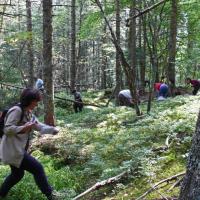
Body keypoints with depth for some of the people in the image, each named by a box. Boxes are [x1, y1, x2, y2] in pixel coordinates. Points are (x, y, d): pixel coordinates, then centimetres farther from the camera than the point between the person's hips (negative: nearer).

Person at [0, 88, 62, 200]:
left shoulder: (29, 114, 14)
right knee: (37, 168, -8)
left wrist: (53, 129, -3)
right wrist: (24, 128, -29)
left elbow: (40, 126, 12)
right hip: (13, 150, -11)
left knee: (18, 174, 25)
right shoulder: (16, 110, -17)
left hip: (19, 150, 11)